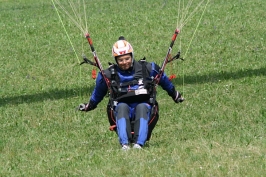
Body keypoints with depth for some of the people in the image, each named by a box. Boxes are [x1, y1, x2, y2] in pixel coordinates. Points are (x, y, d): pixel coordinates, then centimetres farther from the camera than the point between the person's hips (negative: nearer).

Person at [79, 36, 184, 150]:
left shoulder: (147, 69, 6)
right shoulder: (109, 75, 7)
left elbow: (164, 81, 23)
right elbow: (97, 94, 26)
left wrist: (176, 96, 33)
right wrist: (88, 106, 31)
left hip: (144, 109, 0)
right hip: (121, 111, 0)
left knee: (142, 107, -35)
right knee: (122, 107, -35)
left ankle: (139, 143, -50)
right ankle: (125, 144, -51)